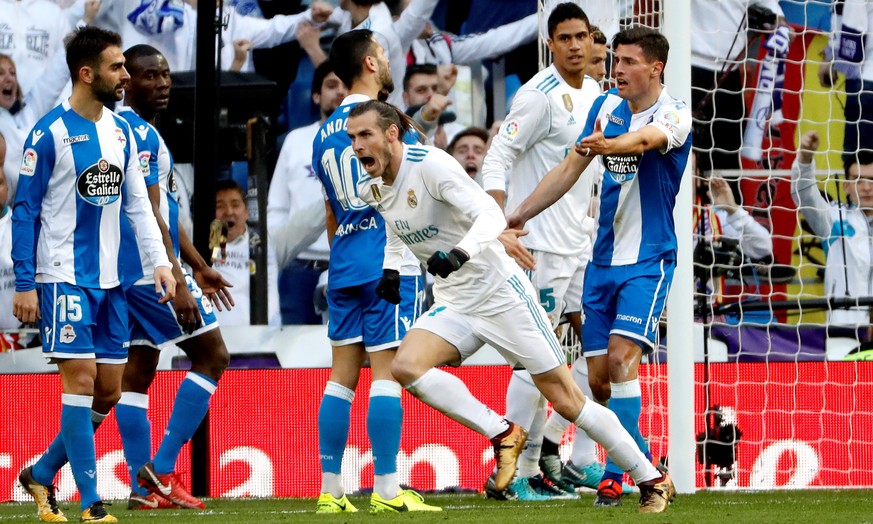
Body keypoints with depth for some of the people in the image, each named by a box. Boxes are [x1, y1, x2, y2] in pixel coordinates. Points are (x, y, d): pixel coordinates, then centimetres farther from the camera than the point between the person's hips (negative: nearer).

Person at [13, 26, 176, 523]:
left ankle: (42, 473, 23)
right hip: (64, 277, -7)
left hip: (110, 279, 7)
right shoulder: (50, 133, -10)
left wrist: (161, 261, 3)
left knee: (109, 390, 7)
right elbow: (25, 211, -7)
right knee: (81, 379, -10)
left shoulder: (121, 131, 9)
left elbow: (137, 203, 14)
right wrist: (25, 284, -10)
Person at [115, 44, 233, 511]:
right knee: (212, 356, -3)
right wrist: (178, 283, -23)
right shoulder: (138, 134, -15)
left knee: (137, 372, 8)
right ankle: (160, 470, -7)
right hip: (152, 268, -10)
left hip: (125, 274, 10)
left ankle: (143, 488, 8)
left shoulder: (136, 130, 18)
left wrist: (199, 268, 28)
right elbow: (150, 217, -21)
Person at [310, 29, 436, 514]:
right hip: (387, 265, -7)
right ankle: (386, 491, -10)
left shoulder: (324, 133, 17)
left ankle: (330, 492, 6)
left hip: (344, 269, 7)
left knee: (342, 375, 7)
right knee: (387, 371, -8)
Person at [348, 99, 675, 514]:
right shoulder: (370, 190, 4)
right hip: (453, 306, 7)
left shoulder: (430, 164, -18)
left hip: (501, 293, -7)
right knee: (406, 366, -22)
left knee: (566, 399, -4)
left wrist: (460, 253, -44)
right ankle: (501, 434, -10)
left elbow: (491, 215, -26)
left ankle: (652, 479, 9)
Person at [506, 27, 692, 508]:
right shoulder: (606, 107, 8)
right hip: (603, 260, 6)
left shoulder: (673, 116, -12)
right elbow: (569, 170, 15)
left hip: (648, 260, -6)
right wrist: (518, 215, 11)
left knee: (621, 358, -21)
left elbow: (644, 139, -35)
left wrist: (607, 144, -56)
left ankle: (617, 473, -18)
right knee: (598, 377, 4)